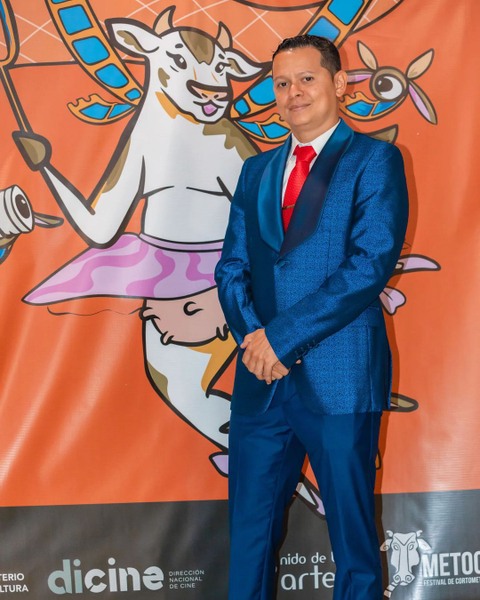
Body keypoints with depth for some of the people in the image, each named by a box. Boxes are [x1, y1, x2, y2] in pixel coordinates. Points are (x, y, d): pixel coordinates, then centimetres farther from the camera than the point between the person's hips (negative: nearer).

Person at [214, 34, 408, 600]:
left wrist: (282, 336, -15)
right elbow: (232, 266, 12)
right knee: (249, 525, 11)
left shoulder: (374, 160, -1)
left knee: (352, 527, 9)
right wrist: (252, 336, -7)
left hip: (339, 377, -5)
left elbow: (372, 263, -13)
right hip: (261, 378, 5)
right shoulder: (257, 170, 16)